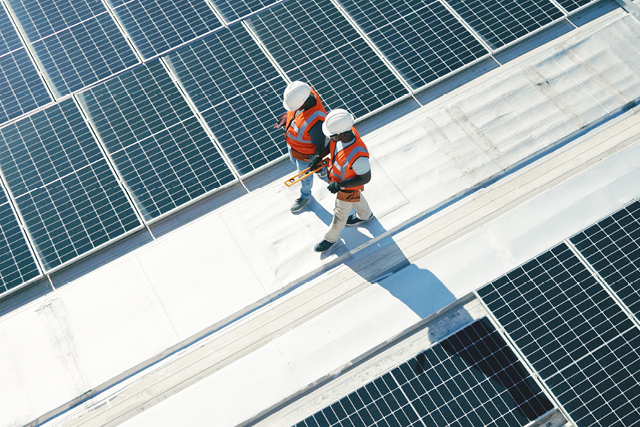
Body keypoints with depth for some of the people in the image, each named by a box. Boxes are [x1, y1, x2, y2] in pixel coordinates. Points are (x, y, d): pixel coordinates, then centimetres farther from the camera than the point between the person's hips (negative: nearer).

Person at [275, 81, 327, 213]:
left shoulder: (315, 120, -46)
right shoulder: (303, 93, -26)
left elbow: (319, 145, -26)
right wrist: (286, 118, -12)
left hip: (305, 152, -7)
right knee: (294, 161, 36)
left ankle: (305, 196, 54)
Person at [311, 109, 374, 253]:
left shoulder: (358, 155, -47)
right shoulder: (345, 130, -27)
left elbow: (366, 178, -30)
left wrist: (340, 186, -31)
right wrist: (319, 157, -7)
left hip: (348, 187, -6)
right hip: (337, 178, 6)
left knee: (340, 214, 22)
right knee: (356, 199, 36)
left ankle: (331, 238, 49)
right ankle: (365, 215, 66)